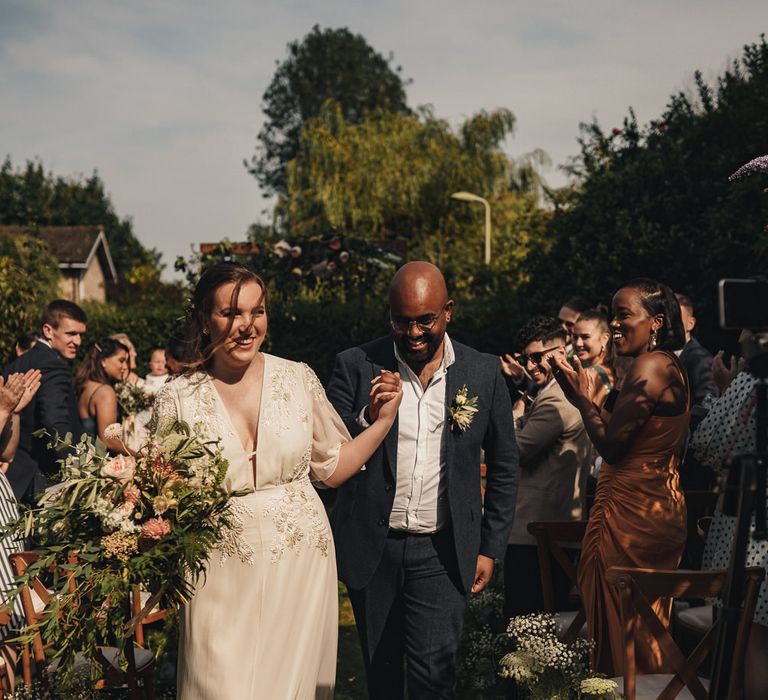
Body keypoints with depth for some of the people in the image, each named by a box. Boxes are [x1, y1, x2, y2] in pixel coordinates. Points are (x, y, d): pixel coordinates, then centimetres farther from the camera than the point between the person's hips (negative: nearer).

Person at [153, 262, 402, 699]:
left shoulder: (299, 379, -1)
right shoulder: (178, 399, -5)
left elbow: (332, 468, 9)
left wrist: (384, 420, 0)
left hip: (301, 557, 2)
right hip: (223, 570, -1)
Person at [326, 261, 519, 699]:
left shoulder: (484, 373, -1)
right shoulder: (357, 367, -4)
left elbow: (505, 466, 7)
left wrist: (491, 548, 4)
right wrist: (368, 419, -23)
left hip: (441, 553, -1)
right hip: (373, 549, 1)